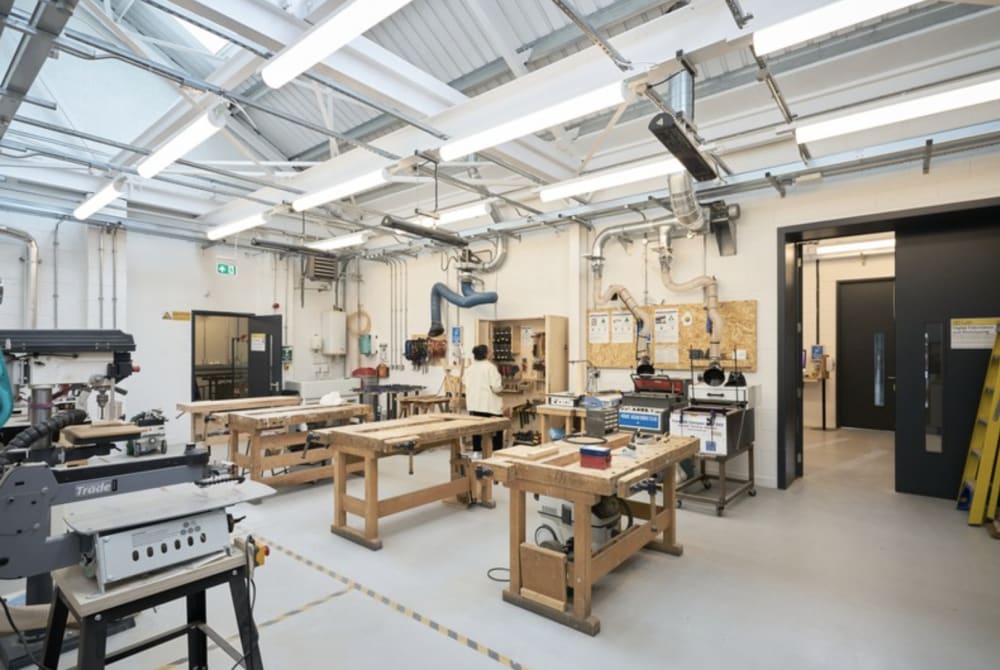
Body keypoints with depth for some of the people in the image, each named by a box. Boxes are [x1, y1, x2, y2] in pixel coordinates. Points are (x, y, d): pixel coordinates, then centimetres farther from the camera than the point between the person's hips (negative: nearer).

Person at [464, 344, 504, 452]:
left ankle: (476, 451, 16)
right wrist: (501, 387, 3)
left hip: (474, 404, 6)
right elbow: (497, 387, -18)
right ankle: (497, 451, 6)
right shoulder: (490, 367, -13)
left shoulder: (469, 369, 7)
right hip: (490, 404, -6)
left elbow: (467, 385, 13)